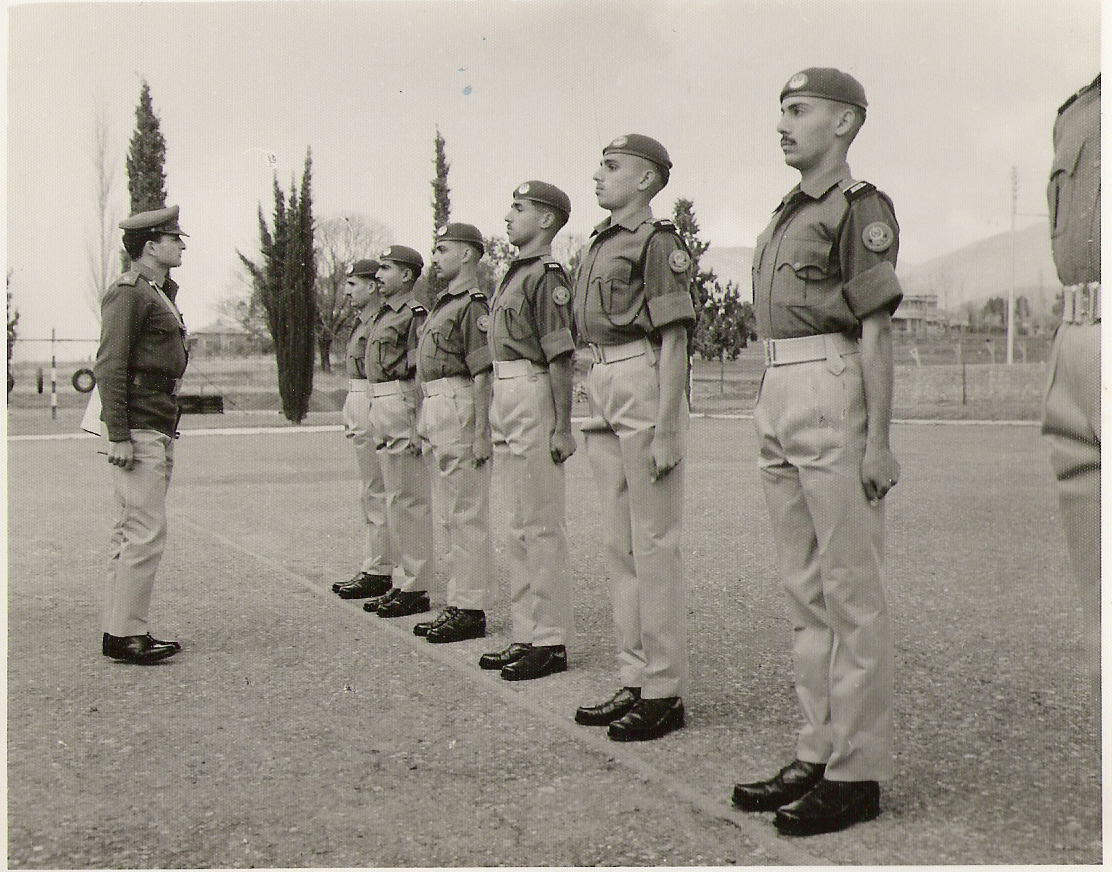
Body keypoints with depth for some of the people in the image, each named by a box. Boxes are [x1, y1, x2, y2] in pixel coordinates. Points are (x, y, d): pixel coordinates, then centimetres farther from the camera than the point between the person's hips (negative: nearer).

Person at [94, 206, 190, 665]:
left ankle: (121, 631, 18)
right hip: (139, 429, -10)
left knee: (131, 533, 12)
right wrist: (118, 436, -21)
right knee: (146, 533, -10)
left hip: (159, 430, 10)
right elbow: (110, 367, -17)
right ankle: (125, 634, -4)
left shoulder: (160, 293, 19)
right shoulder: (128, 293, -10)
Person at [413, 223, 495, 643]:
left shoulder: (473, 305, -10)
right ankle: (458, 604, 19)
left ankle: (471, 609, -1)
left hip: (458, 407, -10)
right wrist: (423, 422, 20)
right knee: (455, 514, 13)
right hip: (433, 408, 10)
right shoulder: (442, 304, 19)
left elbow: (482, 374, -16)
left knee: (467, 513, -6)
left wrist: (480, 433, -20)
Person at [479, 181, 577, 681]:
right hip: (505, 397, 10)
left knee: (541, 525, -5)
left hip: (532, 398, -10)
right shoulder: (516, 273, 18)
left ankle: (550, 642, 1)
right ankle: (525, 635, 21)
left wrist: (562, 426, -20)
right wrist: (497, 415, 19)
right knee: (520, 526, 13)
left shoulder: (546, 275, -11)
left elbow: (560, 355, -17)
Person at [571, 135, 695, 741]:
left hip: (644, 386, -9)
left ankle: (665, 694, 4)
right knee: (619, 545, 11)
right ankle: (635, 681, 20)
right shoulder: (597, 244, 18)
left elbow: (674, 339, -12)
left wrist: (666, 429, -18)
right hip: (601, 387, 9)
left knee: (654, 545, -4)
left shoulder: (657, 242, -7)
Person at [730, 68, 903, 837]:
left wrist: (878, 442, -16)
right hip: (779, 395, 9)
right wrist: (771, 405, 17)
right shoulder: (788, 213, 20)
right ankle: (817, 753, 21)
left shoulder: (860, 207, -5)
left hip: (833, 392, -9)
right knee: (805, 587, 12)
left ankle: (858, 773, 4)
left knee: (850, 587, -4)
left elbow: (876, 328, -11)